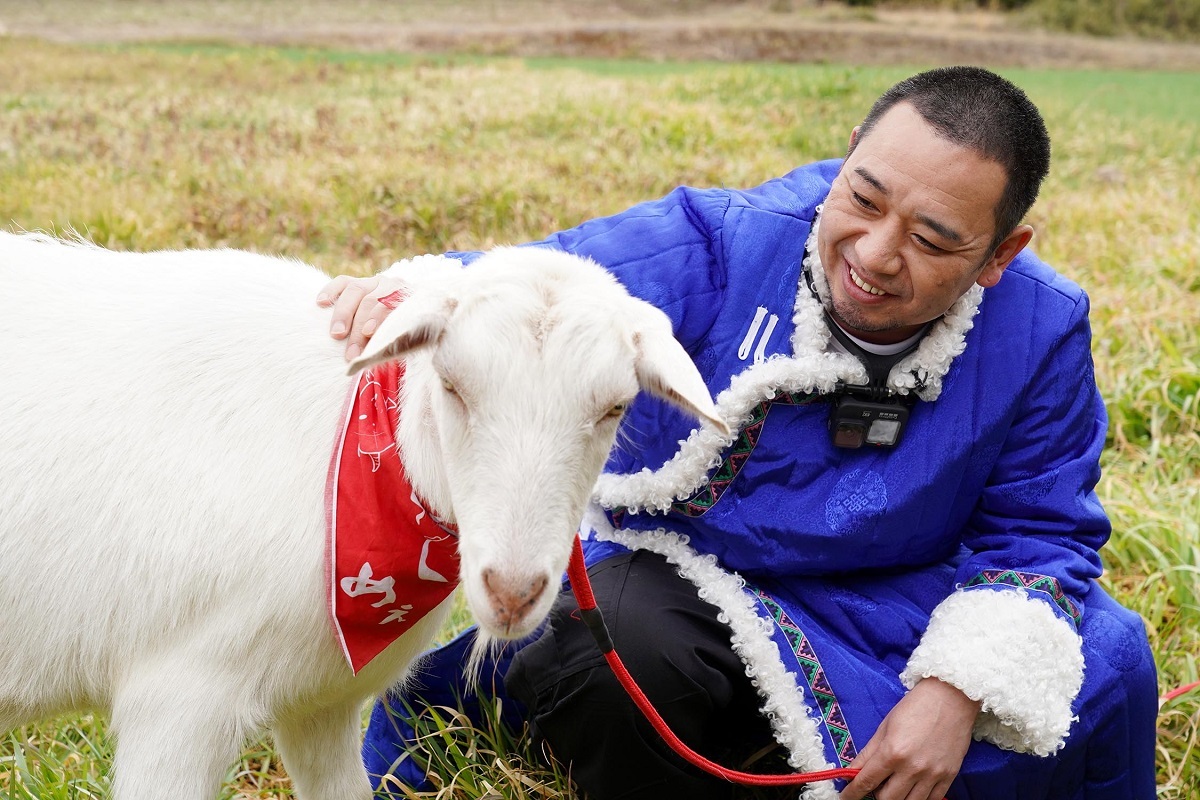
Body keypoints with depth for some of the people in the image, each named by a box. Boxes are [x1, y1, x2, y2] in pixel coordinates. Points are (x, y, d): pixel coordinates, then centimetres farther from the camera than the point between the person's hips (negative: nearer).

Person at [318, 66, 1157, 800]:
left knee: (1105, 662, -20)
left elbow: (1041, 529, -4)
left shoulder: (1041, 331, -12)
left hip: (892, 604, 3)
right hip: (692, 582, -2)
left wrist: (959, 686, -20)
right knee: (624, 651, -36)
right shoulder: (723, 246, -20)